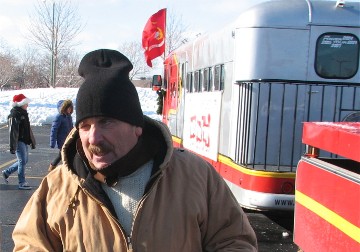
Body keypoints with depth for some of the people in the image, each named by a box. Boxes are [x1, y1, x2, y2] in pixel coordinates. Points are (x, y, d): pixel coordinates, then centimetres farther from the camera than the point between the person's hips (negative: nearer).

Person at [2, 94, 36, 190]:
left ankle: (6, 172, 31)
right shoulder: (14, 116, -15)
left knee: (24, 161, 15)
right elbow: (13, 132, -20)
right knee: (22, 161, -5)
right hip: (19, 142, -9)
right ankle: (22, 183, 4)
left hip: (25, 141, 9)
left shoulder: (24, 114, 13)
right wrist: (13, 146, -23)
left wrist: (32, 141, 22)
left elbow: (28, 129, 21)